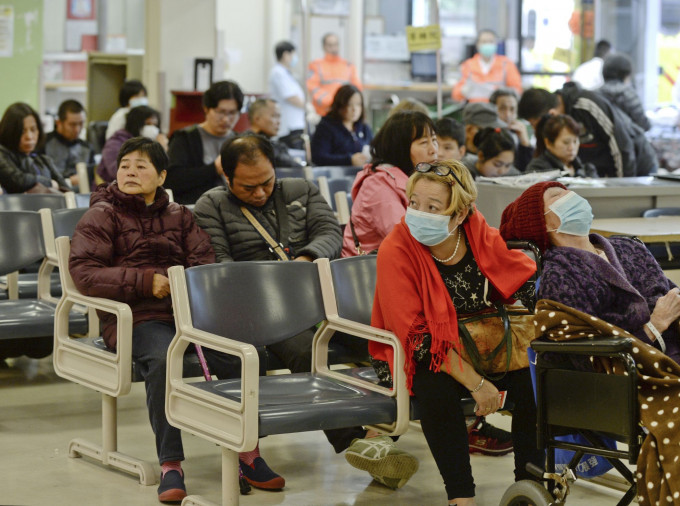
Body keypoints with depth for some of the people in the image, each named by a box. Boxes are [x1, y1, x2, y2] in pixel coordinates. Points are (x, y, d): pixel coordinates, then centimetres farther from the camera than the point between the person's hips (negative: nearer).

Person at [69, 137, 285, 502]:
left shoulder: (178, 215, 23)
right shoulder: (102, 216, 10)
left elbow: (204, 261, 15)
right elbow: (83, 272, -3)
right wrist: (145, 281, -12)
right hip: (137, 317, -4)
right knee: (162, 359, -37)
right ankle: (170, 464, -28)